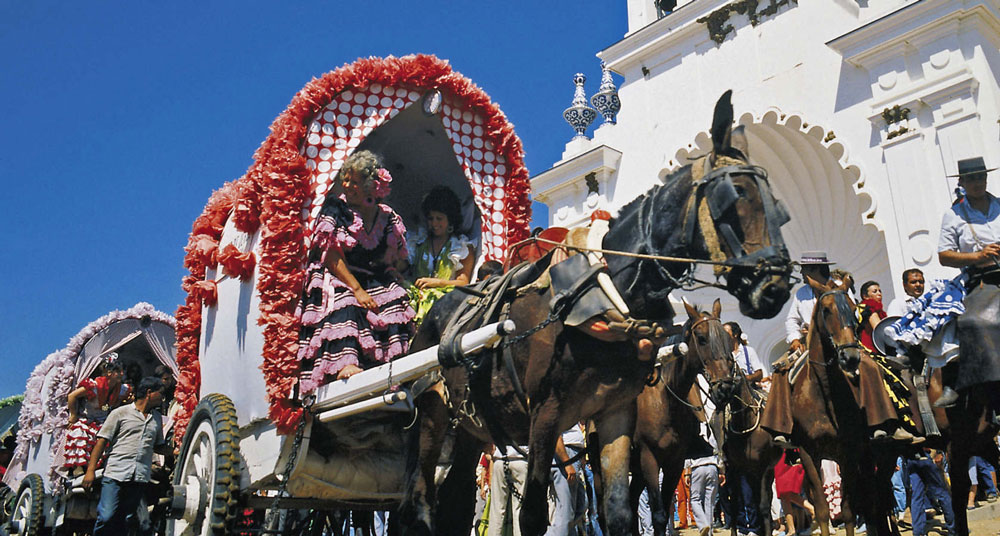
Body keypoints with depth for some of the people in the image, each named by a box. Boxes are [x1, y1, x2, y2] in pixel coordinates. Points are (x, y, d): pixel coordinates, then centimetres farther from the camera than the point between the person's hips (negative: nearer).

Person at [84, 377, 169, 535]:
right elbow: (102, 441, 1)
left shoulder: (157, 418, 20)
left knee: (121, 521, 6)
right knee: (106, 517, -12)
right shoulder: (121, 412, 4)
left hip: (140, 477, 4)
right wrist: (91, 470, -5)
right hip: (115, 474, -4)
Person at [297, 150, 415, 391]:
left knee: (395, 301, -22)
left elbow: (399, 262, 14)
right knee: (342, 304, -31)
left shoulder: (388, 218, 8)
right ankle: (344, 364, -49)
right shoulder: (335, 208, 0)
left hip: (377, 283, 3)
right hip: (338, 280, -3)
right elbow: (333, 256, -9)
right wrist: (357, 289, -19)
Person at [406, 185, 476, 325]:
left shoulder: (464, 247, 14)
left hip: (445, 296, -2)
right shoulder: (418, 241, 24)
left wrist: (436, 282, -8)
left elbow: (463, 282, 6)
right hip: (418, 292, 3)